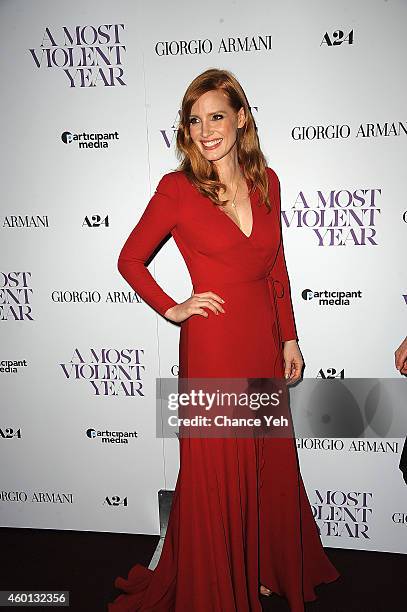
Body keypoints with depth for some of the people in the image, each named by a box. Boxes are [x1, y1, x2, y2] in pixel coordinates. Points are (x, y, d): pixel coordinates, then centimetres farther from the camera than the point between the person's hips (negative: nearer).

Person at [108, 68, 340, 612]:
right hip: (212, 347, -5)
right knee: (216, 471, 8)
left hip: (264, 341, 5)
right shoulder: (178, 188, -8)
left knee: (271, 462, 18)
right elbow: (130, 259, 0)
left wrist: (289, 338, 9)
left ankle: (266, 568, 43)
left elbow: (277, 267, 10)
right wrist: (172, 309, -8)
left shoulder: (266, 181, 5)